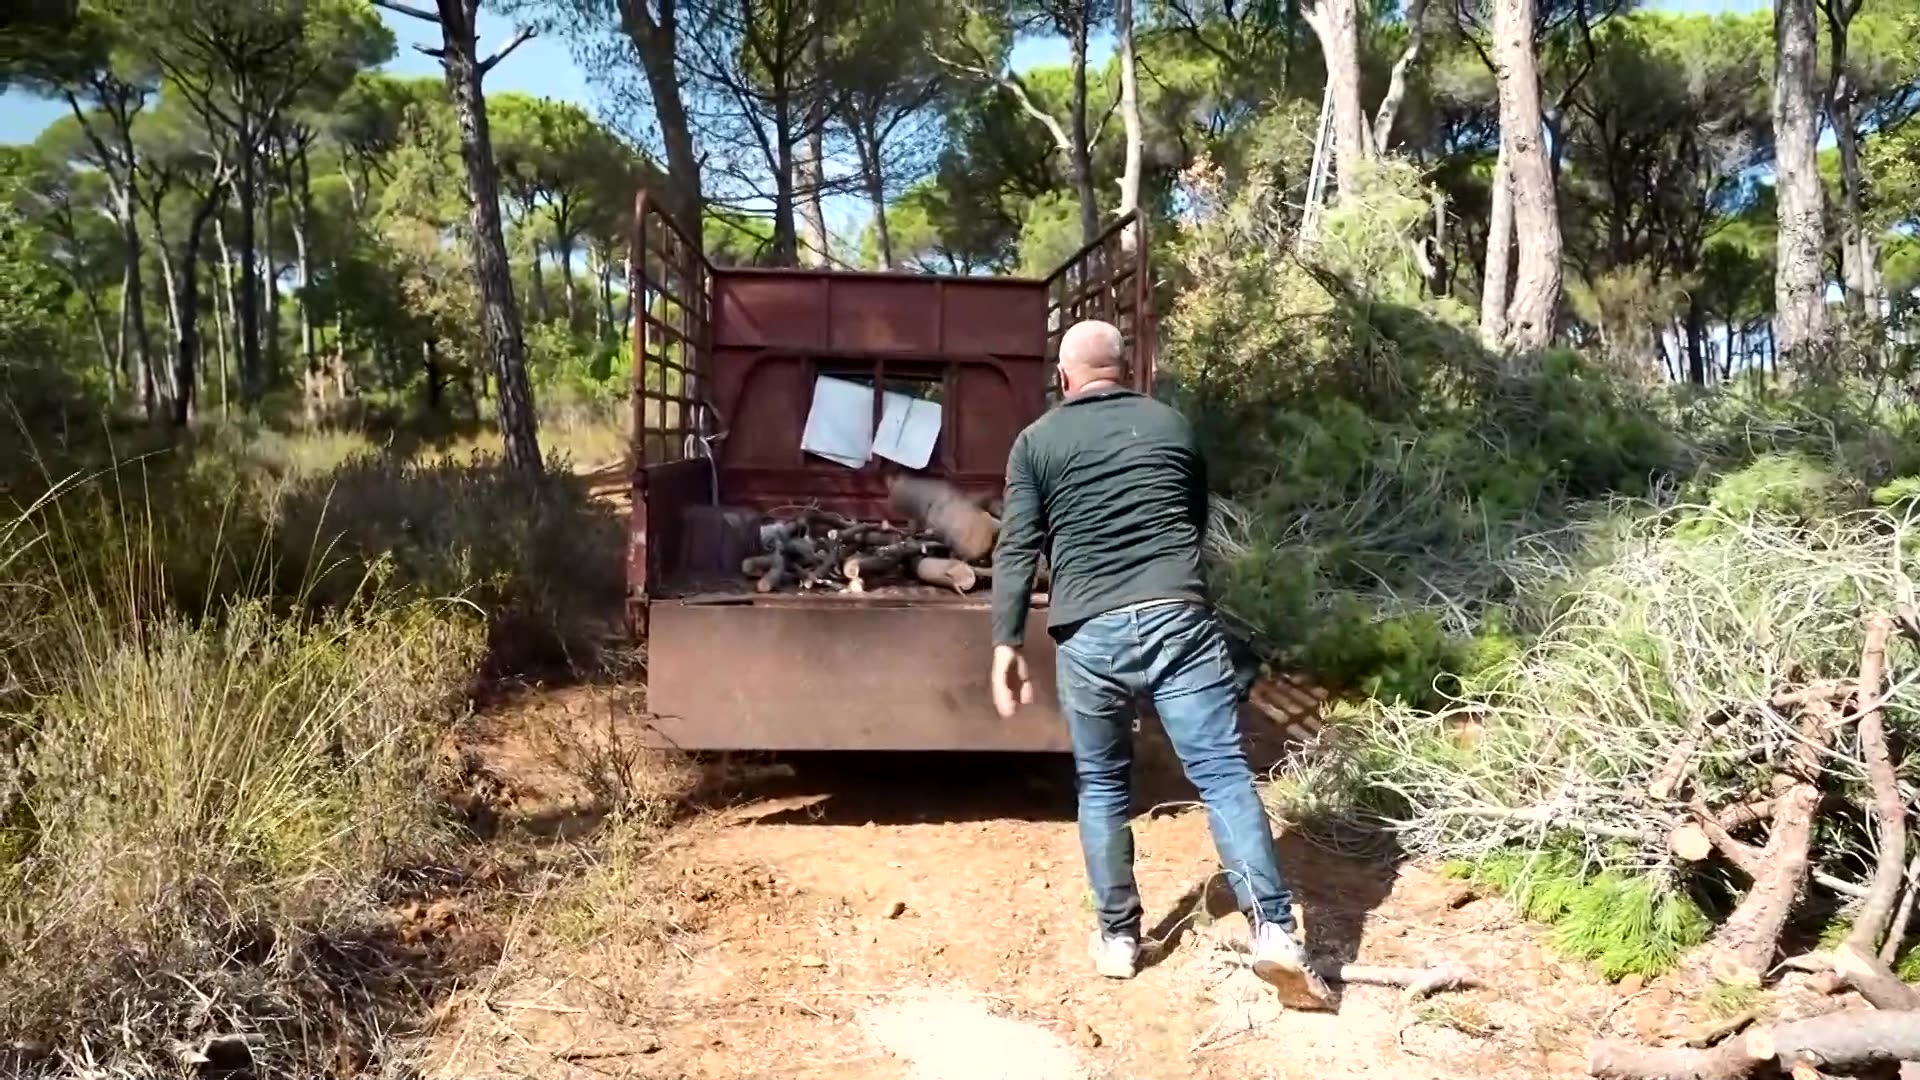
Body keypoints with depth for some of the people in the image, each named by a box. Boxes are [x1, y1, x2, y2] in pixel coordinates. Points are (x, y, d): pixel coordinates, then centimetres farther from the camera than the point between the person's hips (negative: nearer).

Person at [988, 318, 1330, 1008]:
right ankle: (1274, 930, -9)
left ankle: (1117, 937, 22)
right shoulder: (1173, 425, 15)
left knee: (1102, 786, 14)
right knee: (1223, 773, -1)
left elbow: (1017, 550, 0)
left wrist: (1006, 646, 0)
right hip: (1179, 619, 1)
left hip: (1089, 635, 0)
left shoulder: (1036, 442, 8)